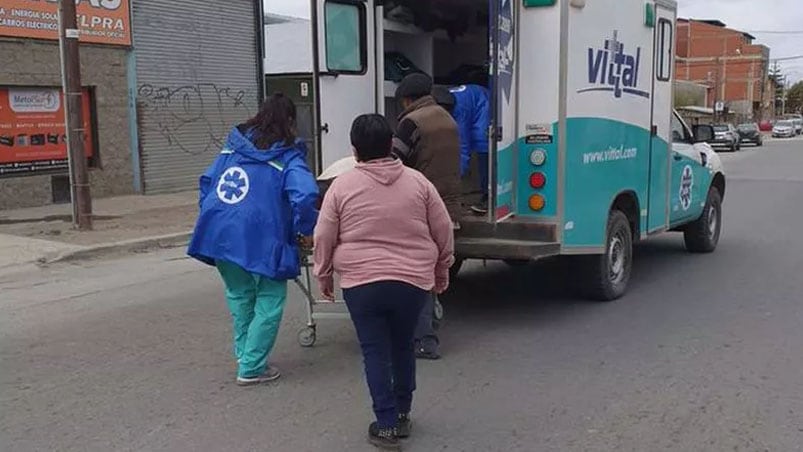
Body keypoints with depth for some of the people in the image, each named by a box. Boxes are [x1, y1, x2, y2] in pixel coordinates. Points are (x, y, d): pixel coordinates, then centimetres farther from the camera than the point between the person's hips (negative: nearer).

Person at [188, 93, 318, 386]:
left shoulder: (232, 147, 15)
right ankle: (251, 368, 10)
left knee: (239, 295, 24)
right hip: (260, 239, -6)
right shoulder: (288, 157, -5)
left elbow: (207, 181, 21)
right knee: (269, 301, 7)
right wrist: (305, 230, -6)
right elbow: (305, 195, -20)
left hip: (219, 233, 7)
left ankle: (244, 355, 33)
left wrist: (211, 217, 26)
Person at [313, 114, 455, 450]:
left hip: (361, 283, -2)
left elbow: (323, 238, 1)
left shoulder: (342, 185, -3)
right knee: (403, 346, 19)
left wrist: (324, 275, 16)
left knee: (375, 352, 8)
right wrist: (442, 270, 21)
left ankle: (386, 425, 10)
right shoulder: (417, 182, 2)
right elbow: (443, 232, 7)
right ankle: (402, 415, 30)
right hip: (413, 281, 2)